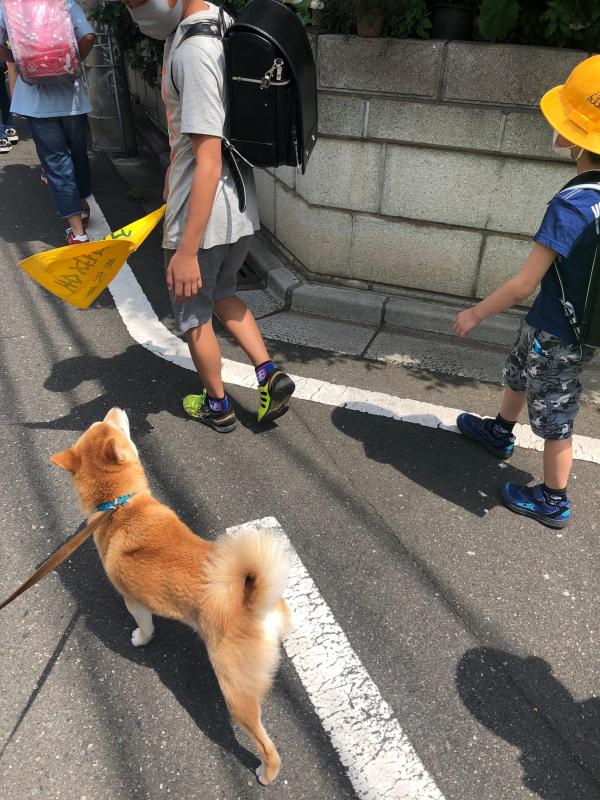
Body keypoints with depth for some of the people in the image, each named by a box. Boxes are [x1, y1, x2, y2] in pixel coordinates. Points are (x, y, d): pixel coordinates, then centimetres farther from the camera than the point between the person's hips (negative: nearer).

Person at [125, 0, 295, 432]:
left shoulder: (194, 52, -23)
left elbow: (209, 165, -27)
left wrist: (187, 251, -25)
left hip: (204, 219, -9)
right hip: (241, 213, 9)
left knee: (194, 316, 12)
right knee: (221, 294, 27)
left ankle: (218, 406, 31)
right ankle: (269, 373, 19)